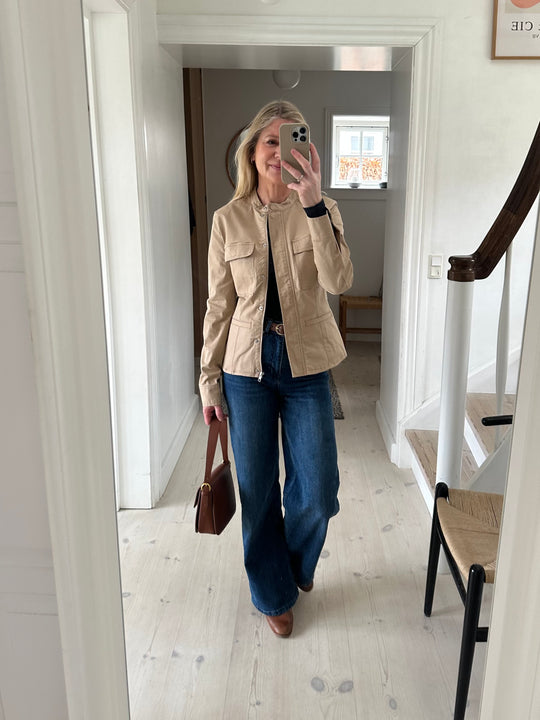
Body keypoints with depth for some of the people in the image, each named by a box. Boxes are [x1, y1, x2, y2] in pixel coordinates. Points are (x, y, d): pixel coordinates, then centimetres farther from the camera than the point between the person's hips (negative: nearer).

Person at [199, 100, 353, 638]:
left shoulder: (321, 211, -2)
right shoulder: (228, 219, 1)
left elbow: (338, 281, -20)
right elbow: (219, 306, 3)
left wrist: (314, 204, -29)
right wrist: (210, 381, 3)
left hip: (305, 366, 0)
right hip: (247, 365, 1)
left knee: (316, 494, 4)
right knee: (256, 490, 10)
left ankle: (297, 561, 40)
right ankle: (274, 593, 34)